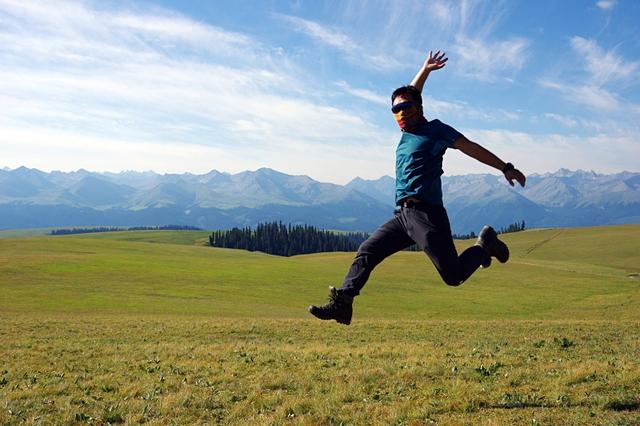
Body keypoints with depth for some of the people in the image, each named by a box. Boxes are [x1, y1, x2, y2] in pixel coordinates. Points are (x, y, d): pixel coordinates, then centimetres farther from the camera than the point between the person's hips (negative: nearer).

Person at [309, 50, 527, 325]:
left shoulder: (435, 130, 2)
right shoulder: (407, 132, 22)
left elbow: (471, 148, 0)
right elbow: (408, 95, 37)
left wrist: (505, 168, -3)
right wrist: (425, 70, 33)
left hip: (426, 213, -7)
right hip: (402, 215, 8)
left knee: (454, 276, -10)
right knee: (366, 253, -4)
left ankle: (485, 245, 15)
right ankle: (342, 304, -7)